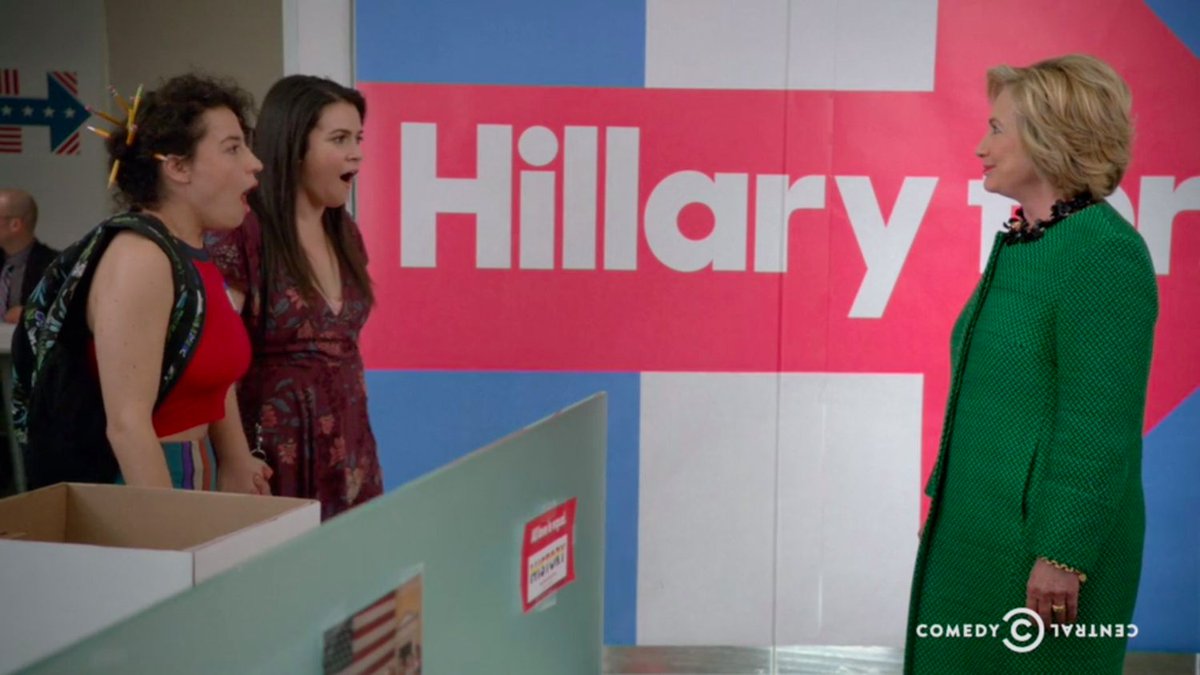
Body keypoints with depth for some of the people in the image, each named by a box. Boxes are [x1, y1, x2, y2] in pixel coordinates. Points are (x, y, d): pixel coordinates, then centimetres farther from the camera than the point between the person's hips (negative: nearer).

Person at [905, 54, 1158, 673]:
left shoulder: (1104, 252, -18)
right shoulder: (1019, 241, 9)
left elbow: (1102, 427, -21)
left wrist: (1064, 554, -21)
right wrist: (945, 495, 18)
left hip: (1041, 534, -9)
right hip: (975, 526, 9)